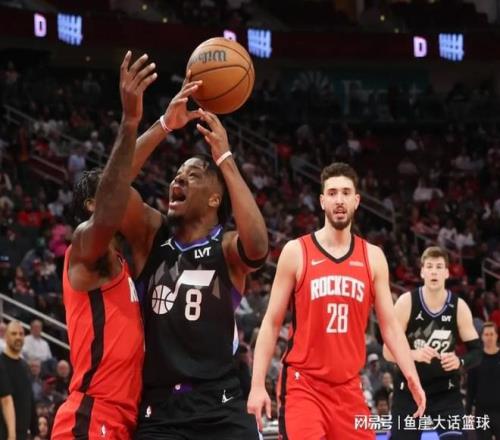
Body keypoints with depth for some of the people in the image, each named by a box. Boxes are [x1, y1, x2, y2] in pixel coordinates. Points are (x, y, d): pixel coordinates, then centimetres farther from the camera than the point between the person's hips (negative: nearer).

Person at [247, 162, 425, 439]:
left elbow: (389, 325, 9)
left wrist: (413, 379, -3)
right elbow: (272, 323, 1)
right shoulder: (296, 252, -1)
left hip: (348, 387, 4)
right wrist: (258, 384, -6)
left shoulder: (373, 257, 8)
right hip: (303, 384, -4)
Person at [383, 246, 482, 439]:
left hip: (446, 392, 0)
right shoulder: (407, 302, -11)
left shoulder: (459, 307, -6)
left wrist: (460, 361, -22)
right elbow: (388, 351, -11)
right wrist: (414, 354, -30)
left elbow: (476, 350, 0)